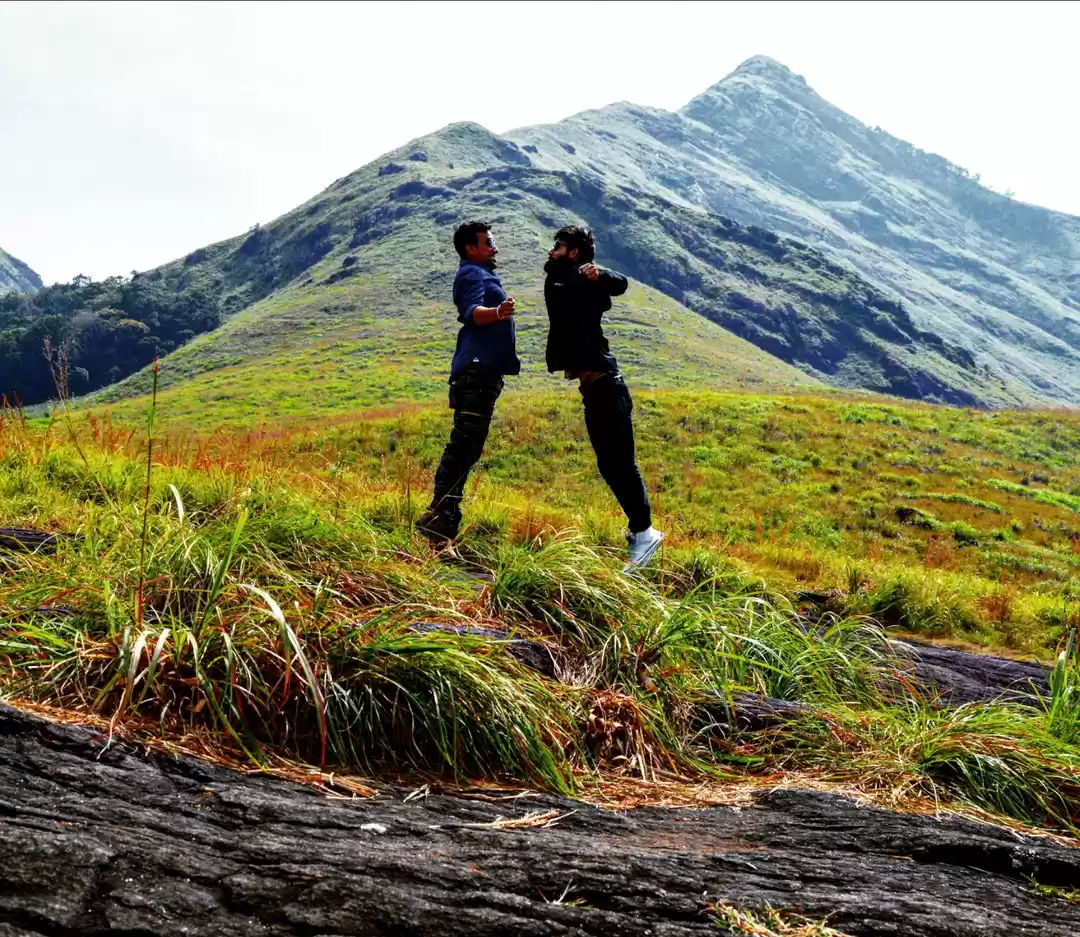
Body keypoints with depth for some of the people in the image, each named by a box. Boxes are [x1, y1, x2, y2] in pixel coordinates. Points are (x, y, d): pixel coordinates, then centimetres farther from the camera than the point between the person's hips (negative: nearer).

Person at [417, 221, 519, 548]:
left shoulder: (483, 275, 29)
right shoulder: (471, 273, -4)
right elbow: (472, 312, -24)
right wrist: (498, 312, -42)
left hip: (485, 373, 11)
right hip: (476, 370, -11)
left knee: (466, 447, 9)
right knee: (463, 444, -19)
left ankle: (444, 519, 12)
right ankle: (441, 517, -24)